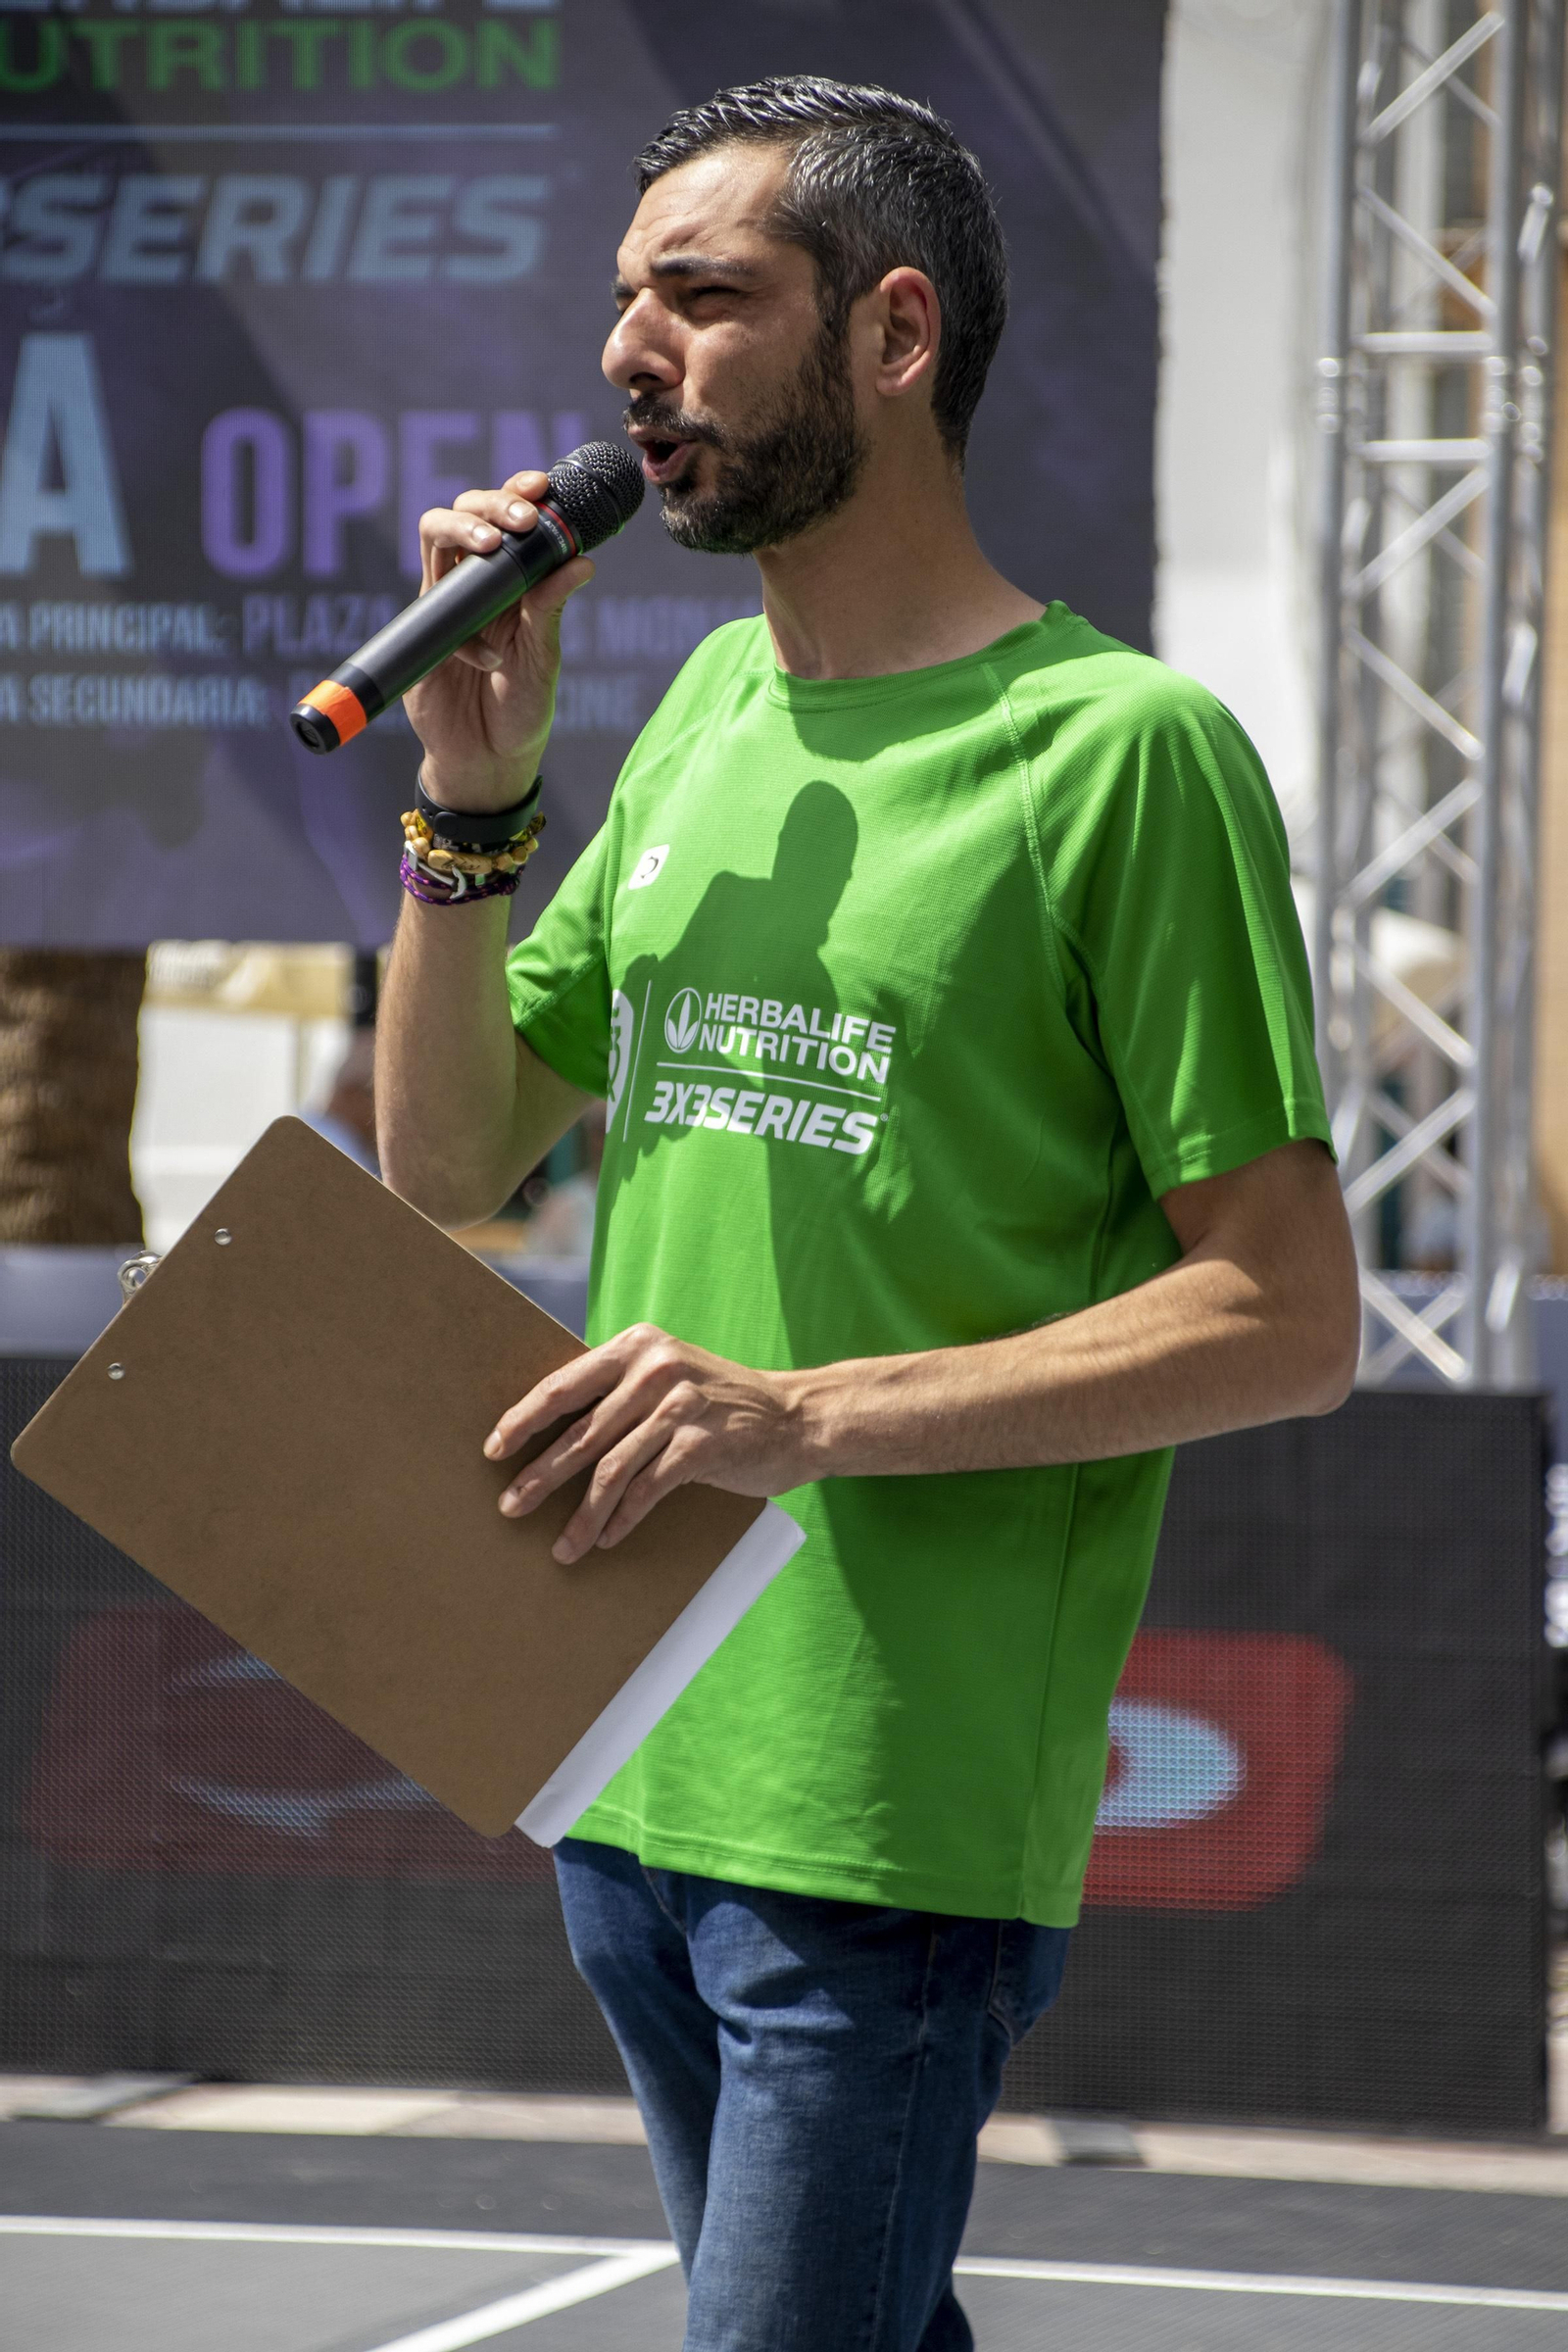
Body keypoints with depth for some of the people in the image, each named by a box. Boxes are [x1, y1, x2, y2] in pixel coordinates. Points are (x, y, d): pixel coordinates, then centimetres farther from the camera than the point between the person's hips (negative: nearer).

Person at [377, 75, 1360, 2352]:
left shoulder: (1126, 748, -9)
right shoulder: (710, 715, 14)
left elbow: (1287, 1321, -12)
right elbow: (450, 1165, 17)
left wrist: (809, 1417, -21)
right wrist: (472, 795, 2)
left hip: (891, 1821, -7)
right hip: (628, 1764, 7)